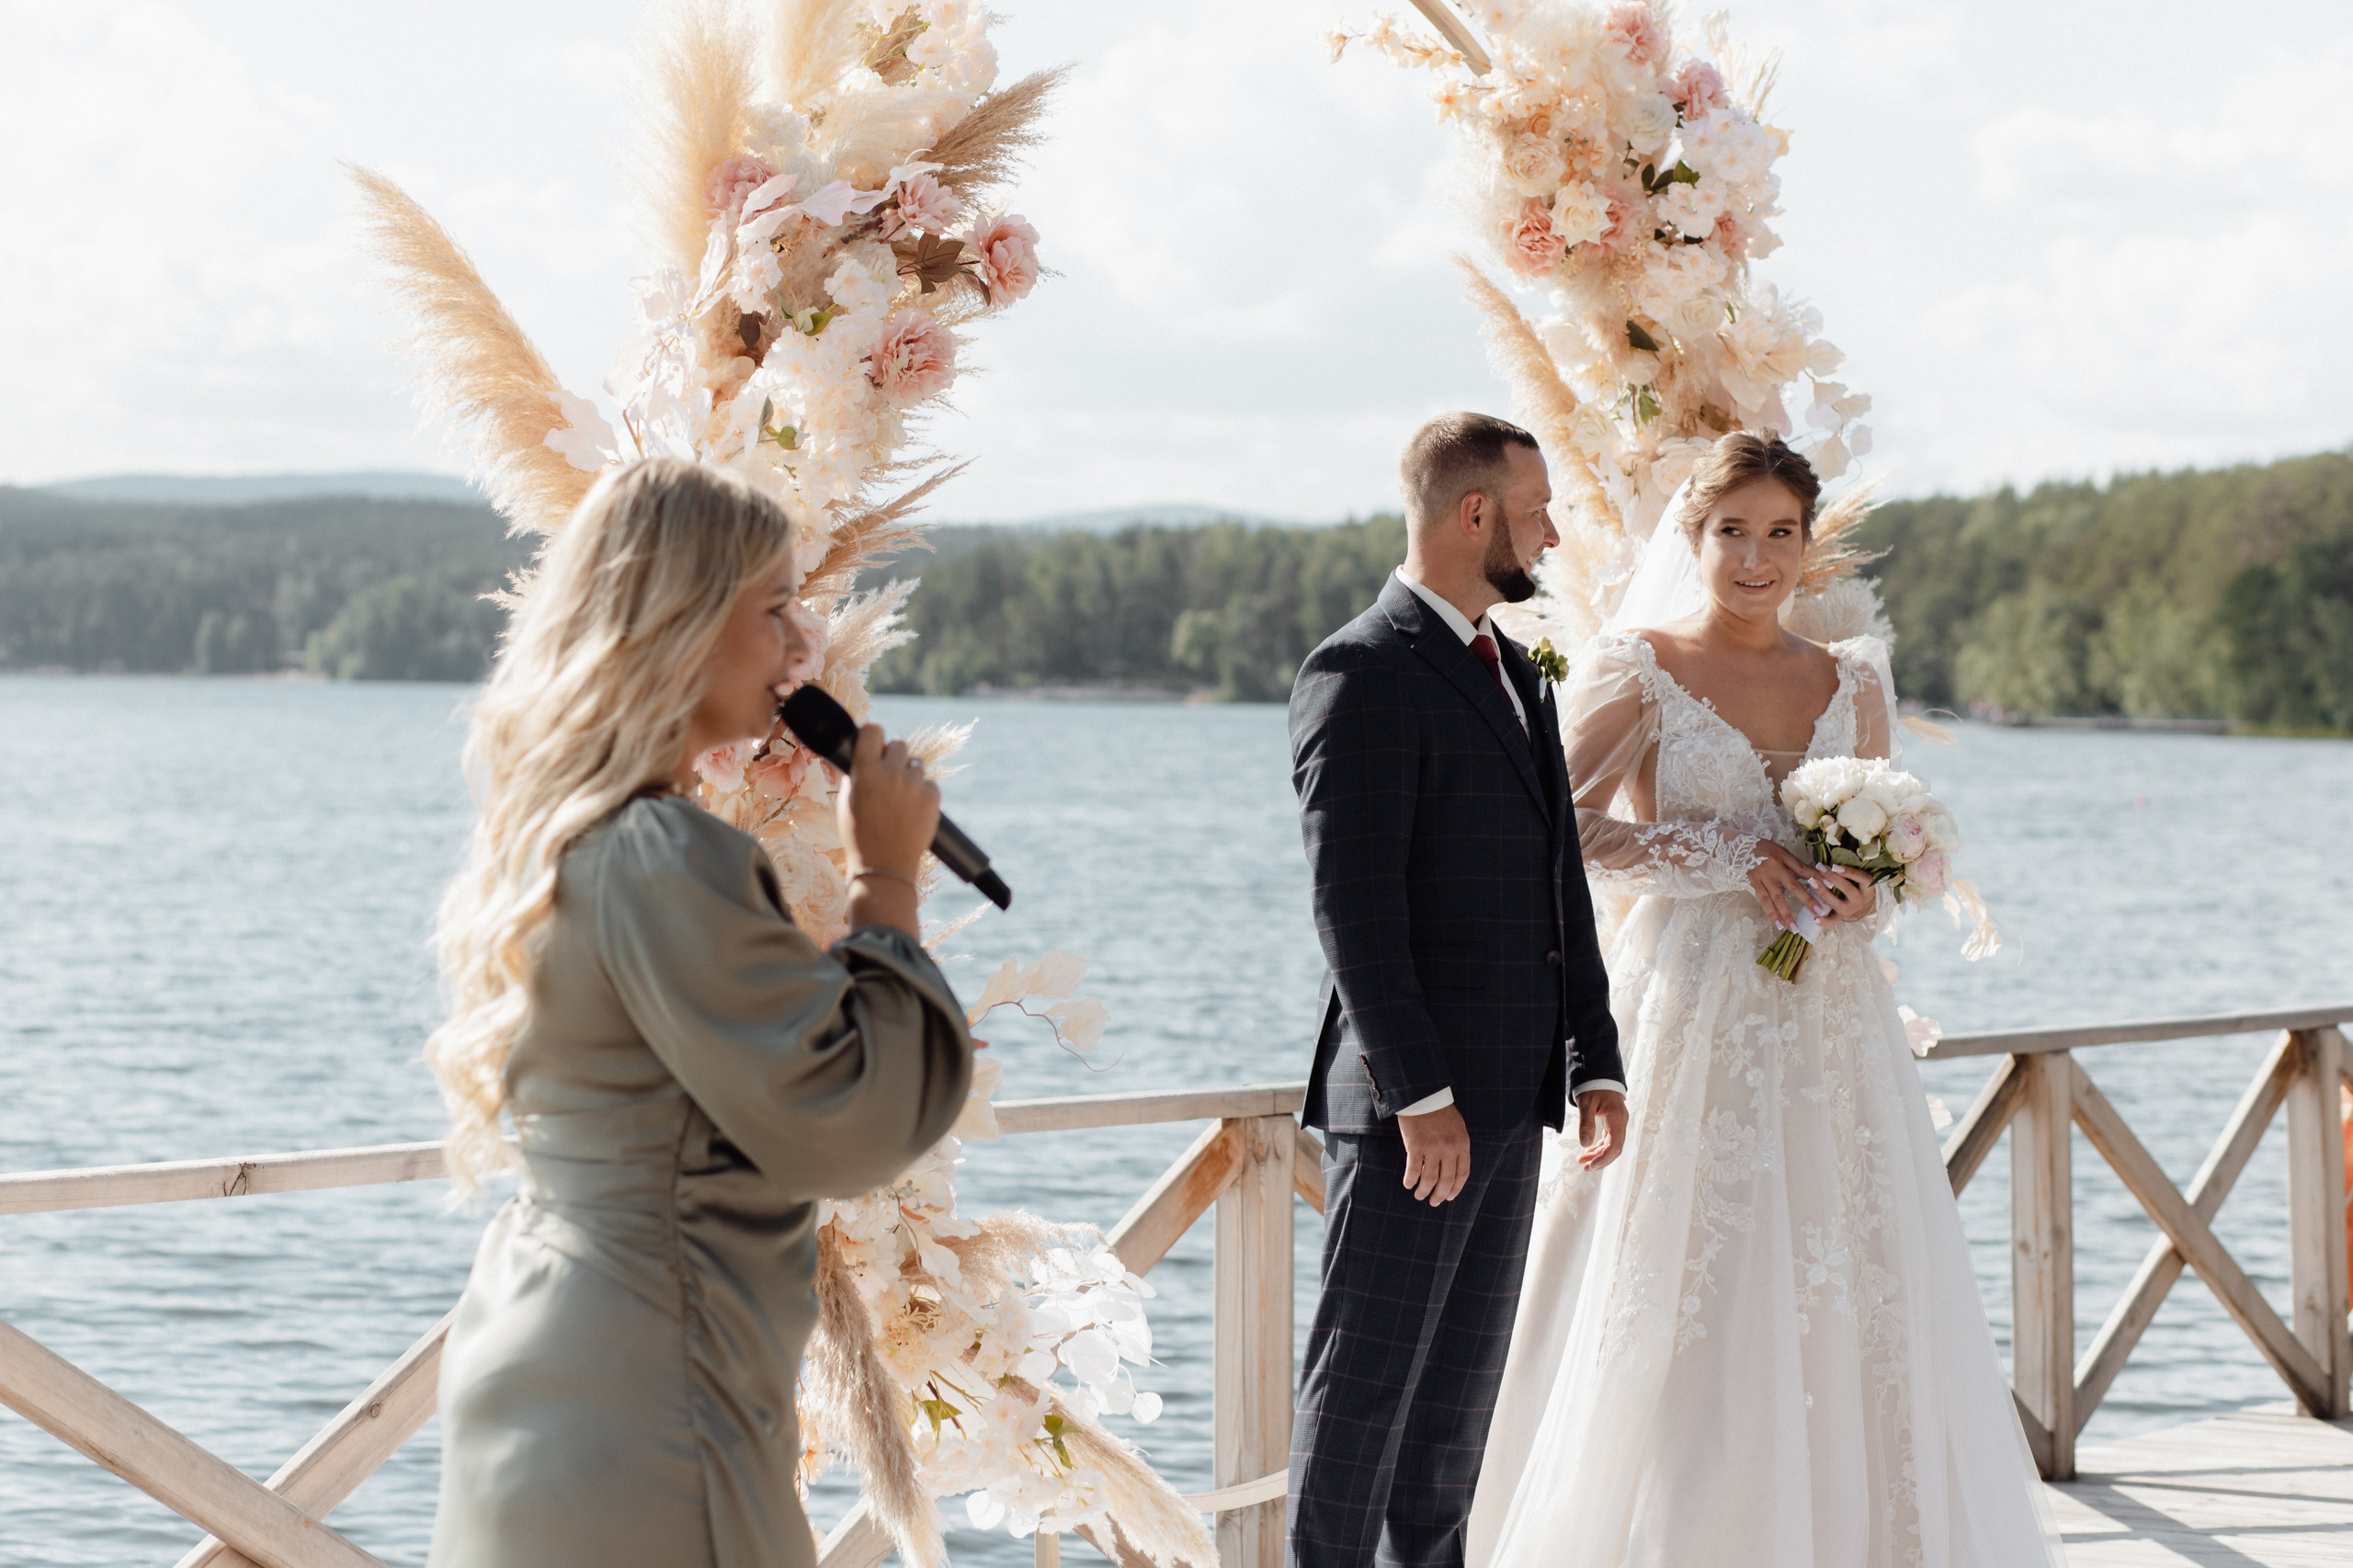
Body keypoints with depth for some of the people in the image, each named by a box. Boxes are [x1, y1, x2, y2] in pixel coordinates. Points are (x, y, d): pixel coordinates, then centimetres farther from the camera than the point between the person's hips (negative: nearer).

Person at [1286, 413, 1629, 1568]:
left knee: (1465, 1377, 13)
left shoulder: (1516, 672, 17)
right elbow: (1354, 906, -18)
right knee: (1367, 1378, -4)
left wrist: (1594, 1061, 11)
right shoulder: (1363, 674, -12)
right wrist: (1420, 1096, -21)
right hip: (1412, 1100, -9)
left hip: (1508, 1096, 9)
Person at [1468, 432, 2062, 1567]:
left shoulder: (1853, 686, 12)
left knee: (1852, 1311, 1)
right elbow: (1560, 830, -10)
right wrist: (1729, 857, -15)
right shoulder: (1637, 672, -1)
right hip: (1691, 1018, -4)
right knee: (1685, 1315, -7)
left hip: (1828, 1023, 4)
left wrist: (1866, 885, -3)